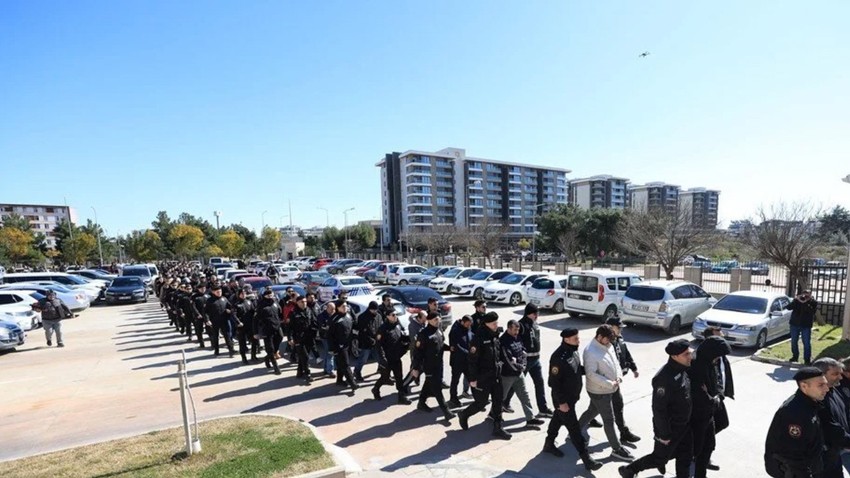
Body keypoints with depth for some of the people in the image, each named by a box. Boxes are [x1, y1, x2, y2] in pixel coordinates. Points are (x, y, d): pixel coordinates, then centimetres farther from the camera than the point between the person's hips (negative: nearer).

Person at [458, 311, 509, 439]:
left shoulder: (495, 336, 3)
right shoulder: (479, 338, -20)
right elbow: (472, 360, -19)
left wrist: (499, 366, 14)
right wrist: (473, 378, -18)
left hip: (496, 376, 7)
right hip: (482, 377, -7)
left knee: (498, 401, 10)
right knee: (481, 403, 4)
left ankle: (498, 428, 23)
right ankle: (464, 415, 30)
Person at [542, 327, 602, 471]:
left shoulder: (573, 351, -1)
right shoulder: (558, 357, -29)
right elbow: (554, 382, -25)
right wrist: (561, 402, -22)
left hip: (572, 396, 9)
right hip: (563, 399, -9)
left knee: (558, 419, 23)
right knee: (574, 427, 2)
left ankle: (549, 444, 41)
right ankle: (586, 458, 12)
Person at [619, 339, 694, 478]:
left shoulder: (682, 370, -3)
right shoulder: (664, 378, -32)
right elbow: (659, 409, -28)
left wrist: (687, 420, 18)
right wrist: (664, 434, -21)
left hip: (684, 425, 8)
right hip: (670, 428, -8)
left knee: (686, 456, 20)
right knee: (660, 458, 8)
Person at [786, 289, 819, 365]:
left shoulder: (813, 302, -1)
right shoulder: (797, 300, 3)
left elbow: (813, 311, -17)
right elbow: (788, 307, -10)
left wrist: (806, 302, -21)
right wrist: (796, 300, -19)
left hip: (806, 325, -2)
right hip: (795, 324, 2)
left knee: (806, 343, -1)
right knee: (794, 341, 10)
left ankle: (807, 359, 7)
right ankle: (795, 356, 23)